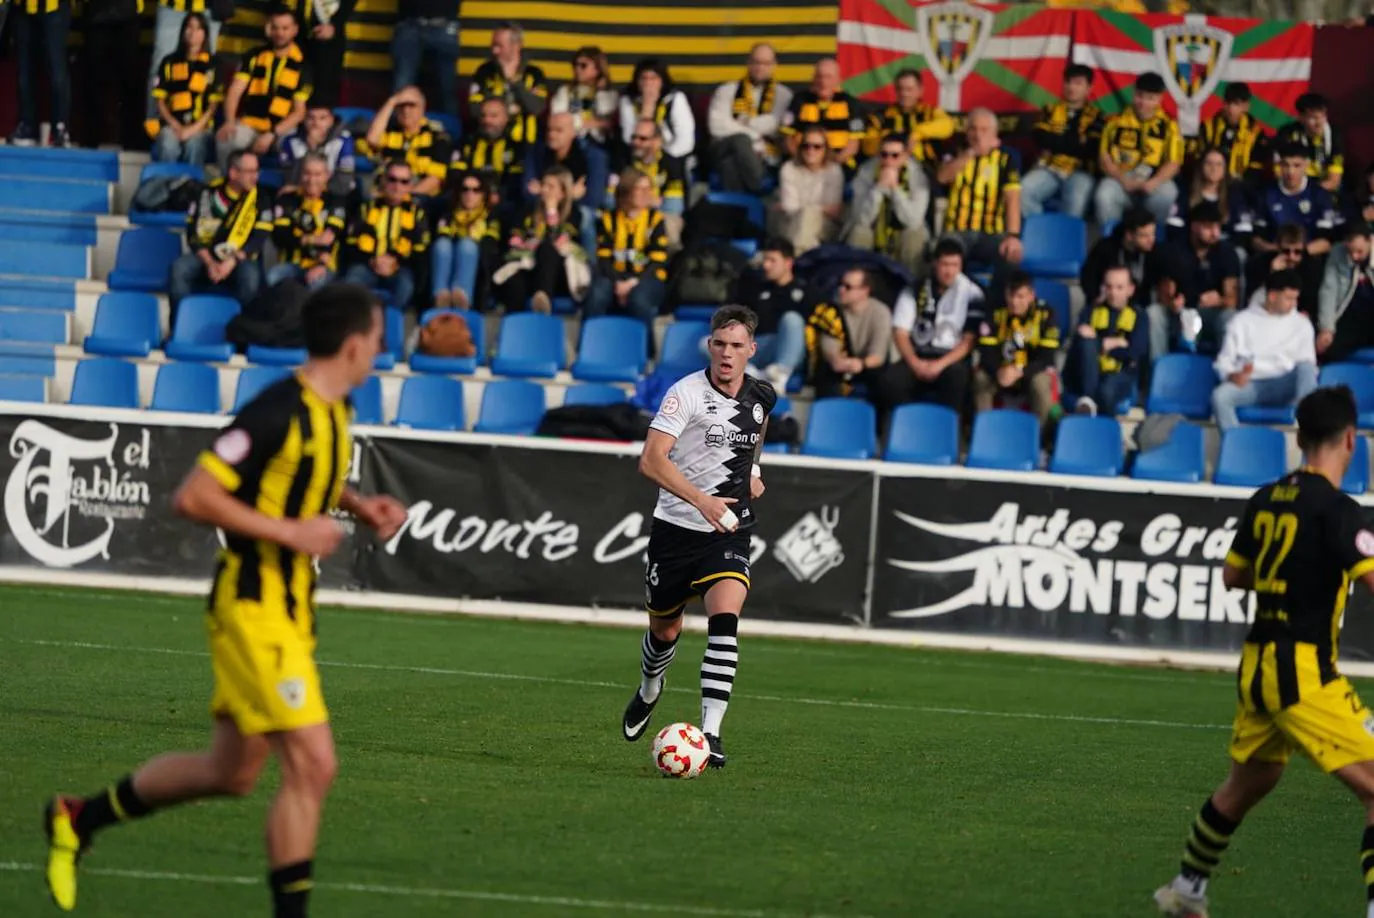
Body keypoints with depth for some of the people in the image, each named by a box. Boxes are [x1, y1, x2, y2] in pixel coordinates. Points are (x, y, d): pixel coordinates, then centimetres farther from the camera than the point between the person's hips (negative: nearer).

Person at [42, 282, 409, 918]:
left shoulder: (334, 409, 8)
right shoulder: (278, 412, -20)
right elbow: (193, 497, -21)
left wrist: (359, 506, 9)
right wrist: (290, 531, -22)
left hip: (292, 606, 10)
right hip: (253, 607, -10)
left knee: (230, 772, 18)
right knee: (312, 765, -14)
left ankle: (77, 819, 36)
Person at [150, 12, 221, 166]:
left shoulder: (213, 64, 8)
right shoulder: (170, 62, 15)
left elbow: (215, 104, 3)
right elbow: (160, 99, 12)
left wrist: (195, 128, -11)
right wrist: (174, 126, -5)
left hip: (200, 127, -1)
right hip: (172, 125, 1)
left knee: (194, 145, -35)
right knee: (168, 146, -32)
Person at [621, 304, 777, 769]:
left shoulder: (761, 396, 2)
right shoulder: (687, 393, -15)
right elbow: (651, 460, -26)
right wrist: (701, 500, -38)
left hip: (730, 529, 2)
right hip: (676, 526, -2)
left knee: (725, 615, -23)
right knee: (665, 630, 15)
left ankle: (710, 732, -25)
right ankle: (650, 689, 50)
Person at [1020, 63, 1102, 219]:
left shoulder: (1095, 116, 9)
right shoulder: (1050, 110, 18)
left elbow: (1090, 150, -5)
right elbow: (1042, 140, 2)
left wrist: (1056, 142, -1)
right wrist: (1075, 142, -4)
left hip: (1079, 172, -3)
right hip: (1049, 169, 3)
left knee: (1076, 198, -35)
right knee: (1024, 190, -28)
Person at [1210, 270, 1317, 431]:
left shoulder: (1301, 324, 12)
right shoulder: (1242, 321, 9)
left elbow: (1308, 365, 10)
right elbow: (1224, 361, 8)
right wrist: (1232, 376, -15)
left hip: (1284, 386, 1)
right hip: (1250, 385, -1)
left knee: (1305, 367, -30)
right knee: (1220, 395, -31)